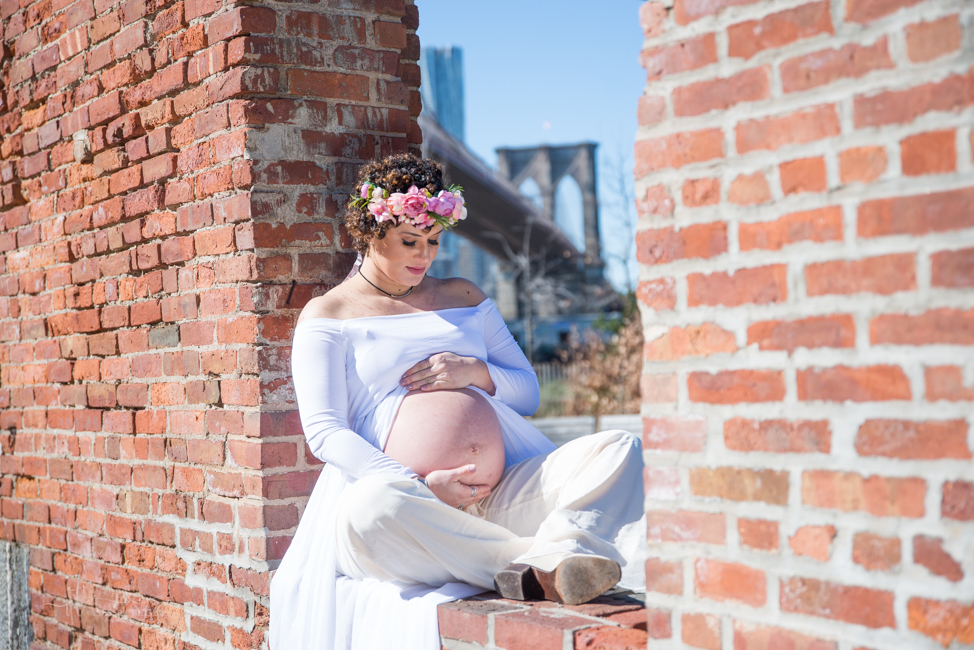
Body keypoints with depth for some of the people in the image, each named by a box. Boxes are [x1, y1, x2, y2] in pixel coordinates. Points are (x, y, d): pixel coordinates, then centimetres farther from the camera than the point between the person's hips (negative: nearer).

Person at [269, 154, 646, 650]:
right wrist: (419, 487, -16)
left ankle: (545, 563, -44)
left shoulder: (462, 296, 25)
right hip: (415, 500, -4)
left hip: (506, 492, 4)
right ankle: (547, 560, -33)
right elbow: (324, 432, -1)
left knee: (621, 449, -18)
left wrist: (476, 372, 0)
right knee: (366, 509, -40)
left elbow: (528, 392, 24)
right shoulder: (327, 316, 11)